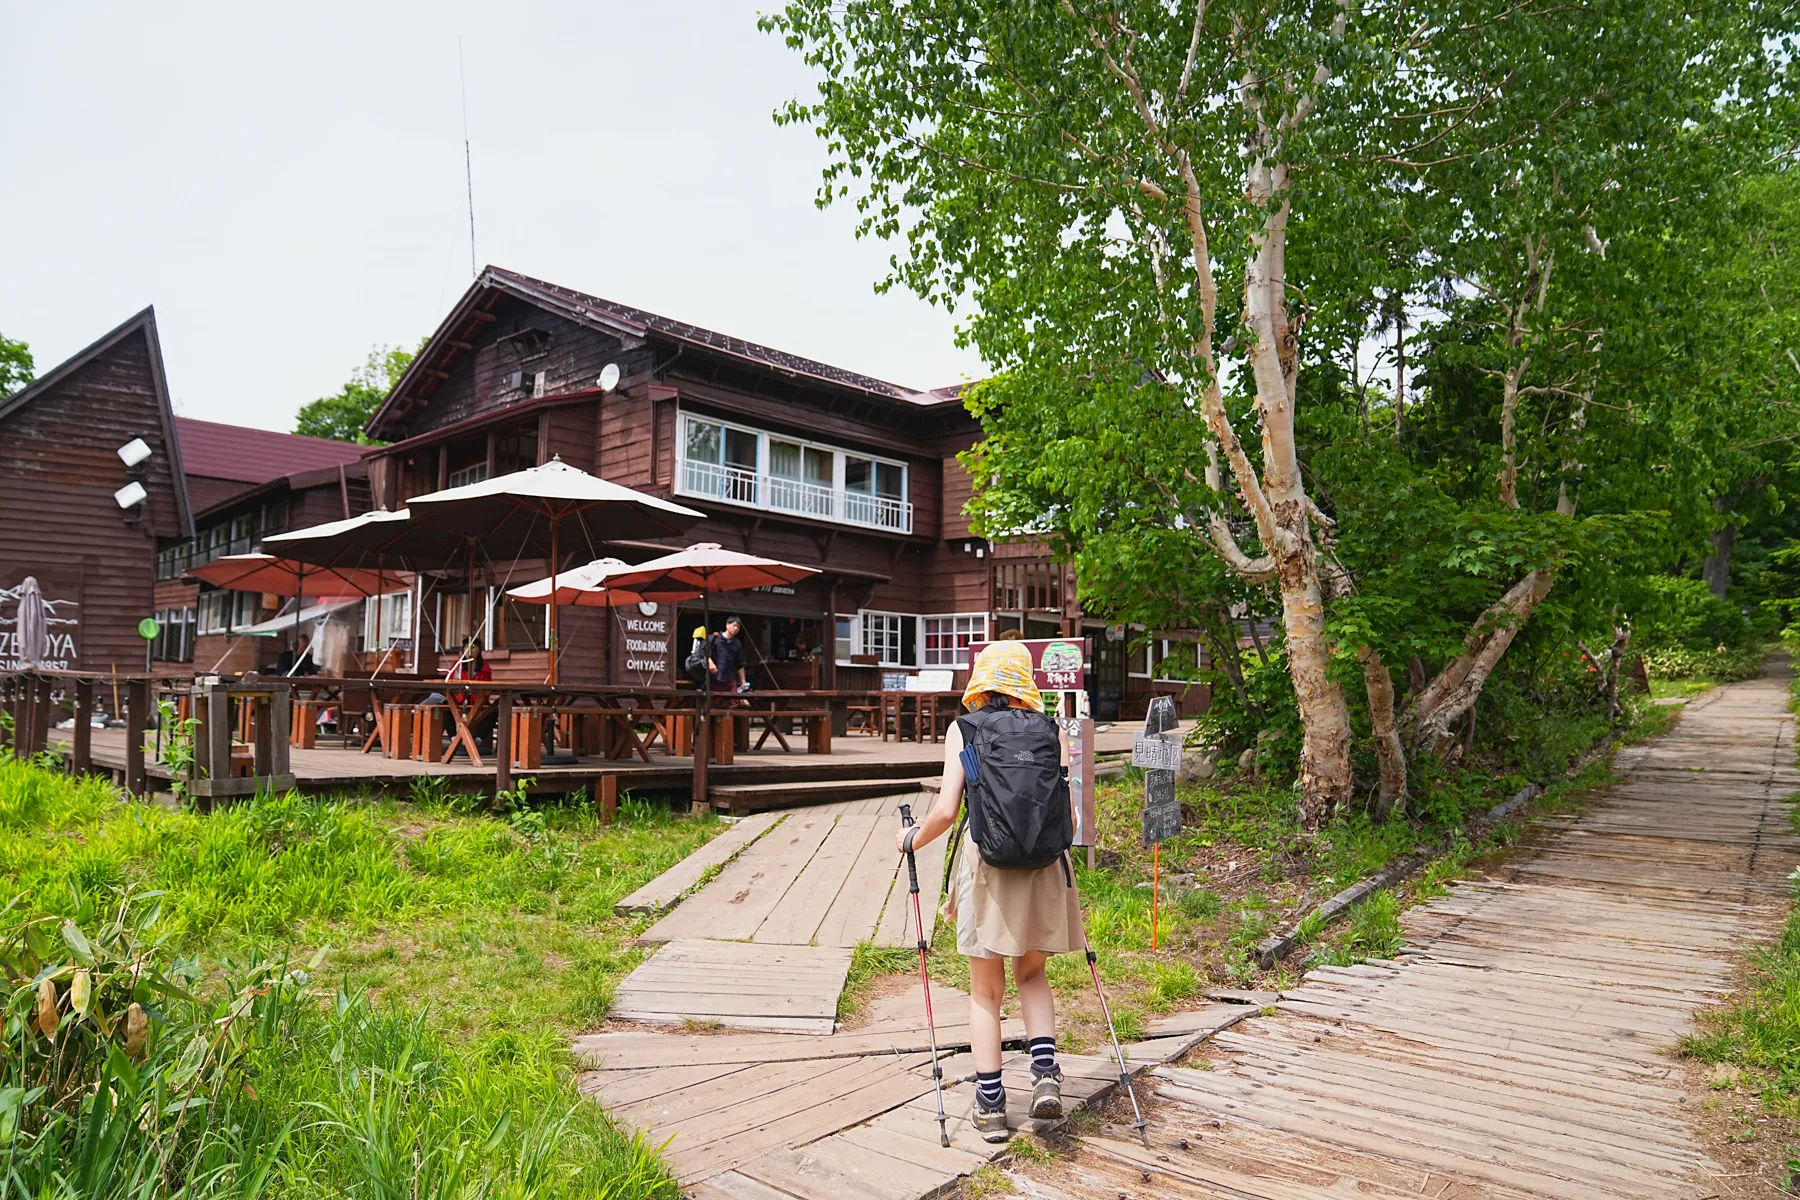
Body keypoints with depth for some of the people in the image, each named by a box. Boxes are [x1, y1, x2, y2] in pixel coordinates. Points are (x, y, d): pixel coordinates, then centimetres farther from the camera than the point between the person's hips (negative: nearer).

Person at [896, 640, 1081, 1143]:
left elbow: (946, 809, -8)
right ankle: (1046, 1073, 6)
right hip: (1044, 865, 2)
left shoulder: (963, 729, 0)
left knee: (986, 991, 12)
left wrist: (912, 839, 11)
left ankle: (991, 1106, 15)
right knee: (1032, 973, 23)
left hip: (986, 862, -2)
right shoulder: (1052, 731, 5)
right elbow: (1068, 814, 3)